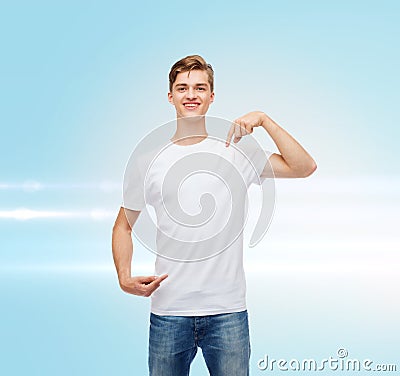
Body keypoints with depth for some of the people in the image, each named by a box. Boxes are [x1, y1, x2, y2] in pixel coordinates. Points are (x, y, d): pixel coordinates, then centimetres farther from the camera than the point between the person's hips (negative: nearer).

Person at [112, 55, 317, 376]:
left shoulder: (235, 152, 2)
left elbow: (304, 166, -6)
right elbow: (124, 226, 12)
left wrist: (264, 119, -13)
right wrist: (125, 278, -3)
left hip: (227, 310, 0)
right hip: (168, 312, 1)